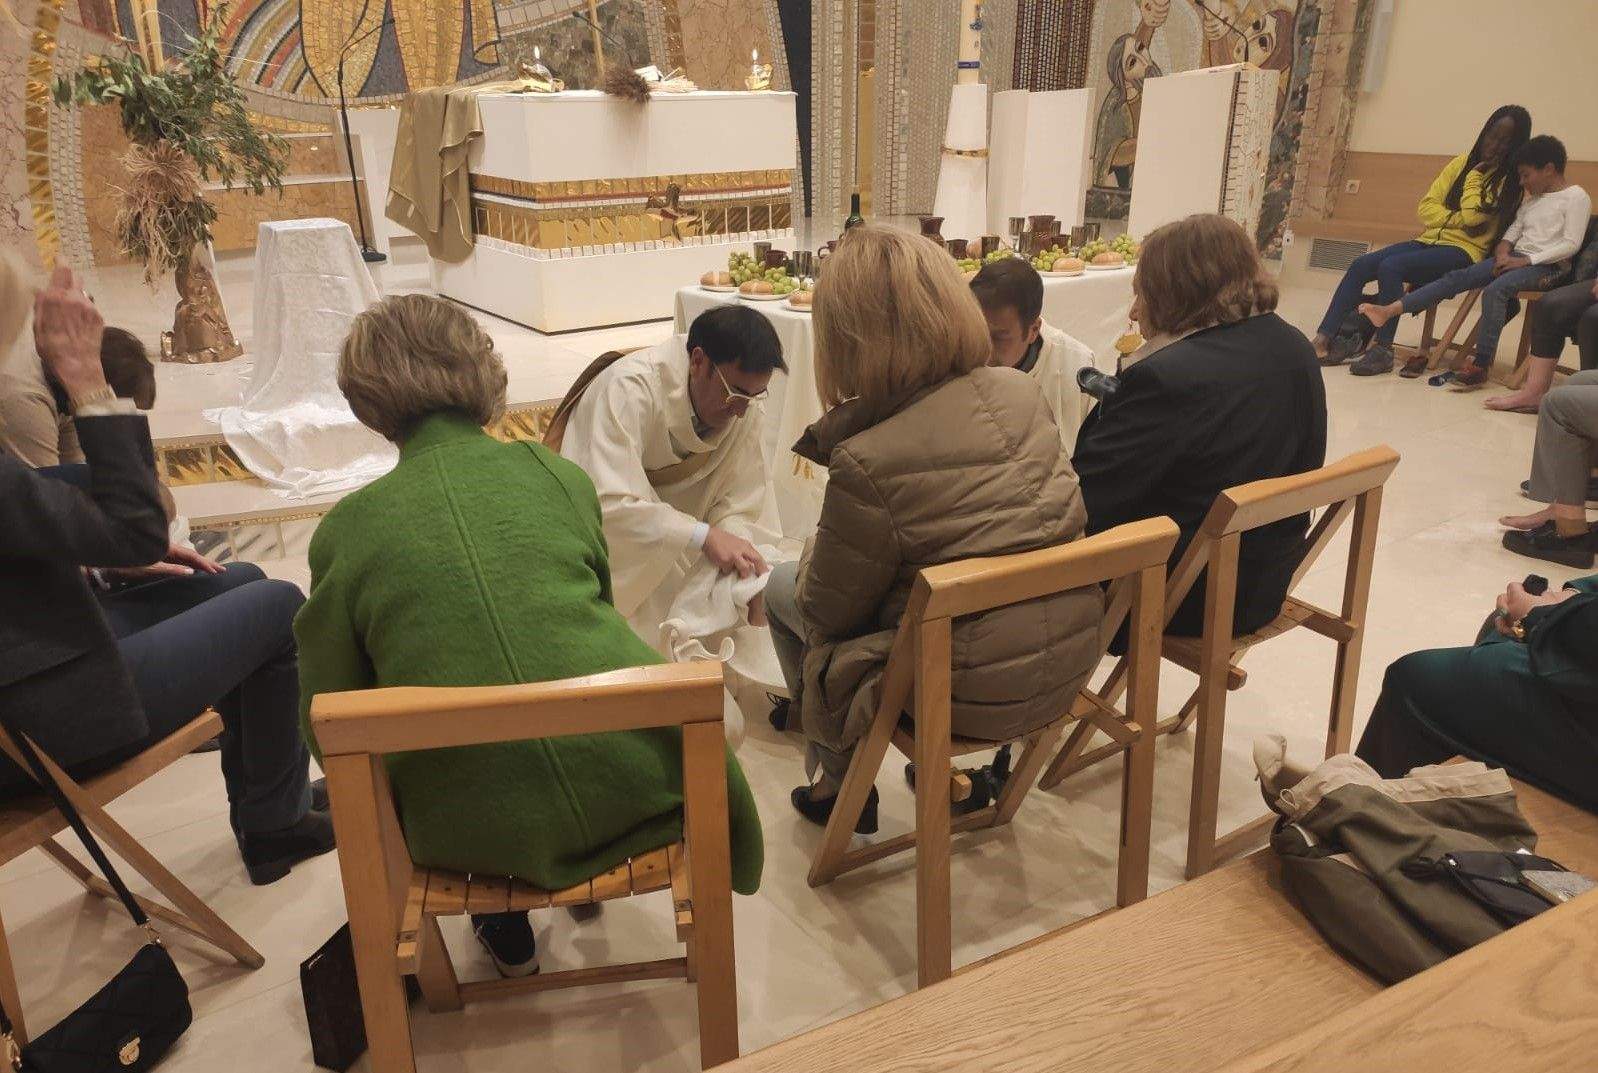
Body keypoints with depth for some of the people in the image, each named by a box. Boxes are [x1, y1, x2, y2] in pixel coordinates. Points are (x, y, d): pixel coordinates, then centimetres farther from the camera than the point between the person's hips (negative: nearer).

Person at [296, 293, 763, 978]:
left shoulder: (347, 528, -2)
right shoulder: (561, 476, 3)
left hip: (478, 829, 0)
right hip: (629, 783, 1)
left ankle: (507, 936, 43)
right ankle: (590, 875, 46)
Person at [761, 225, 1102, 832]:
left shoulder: (866, 466, -27)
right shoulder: (1021, 394, -6)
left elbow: (826, 612, -12)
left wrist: (818, 552, 11)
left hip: (970, 696, -7)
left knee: (782, 589, 16)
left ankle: (838, 786, 30)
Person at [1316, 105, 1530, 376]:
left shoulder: (1511, 179, -2)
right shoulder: (1462, 162, 15)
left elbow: (1471, 215, -15)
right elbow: (1427, 206, 9)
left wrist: (1474, 176, -4)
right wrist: (1457, 219, -6)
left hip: (1463, 251, -6)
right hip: (1430, 240, 6)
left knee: (1390, 267, -31)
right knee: (1359, 267, -14)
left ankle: (1381, 348, -29)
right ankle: (1324, 338, -21)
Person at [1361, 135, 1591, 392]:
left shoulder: (1576, 196, -2)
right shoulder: (1531, 198, 22)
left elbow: (1571, 244, -11)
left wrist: (1526, 260, -17)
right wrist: (1503, 252, -5)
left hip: (1546, 266, -7)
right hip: (1515, 258, 7)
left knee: (1494, 290, -34)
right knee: (1458, 277, -14)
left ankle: (1480, 365, -35)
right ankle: (1389, 310, -28)